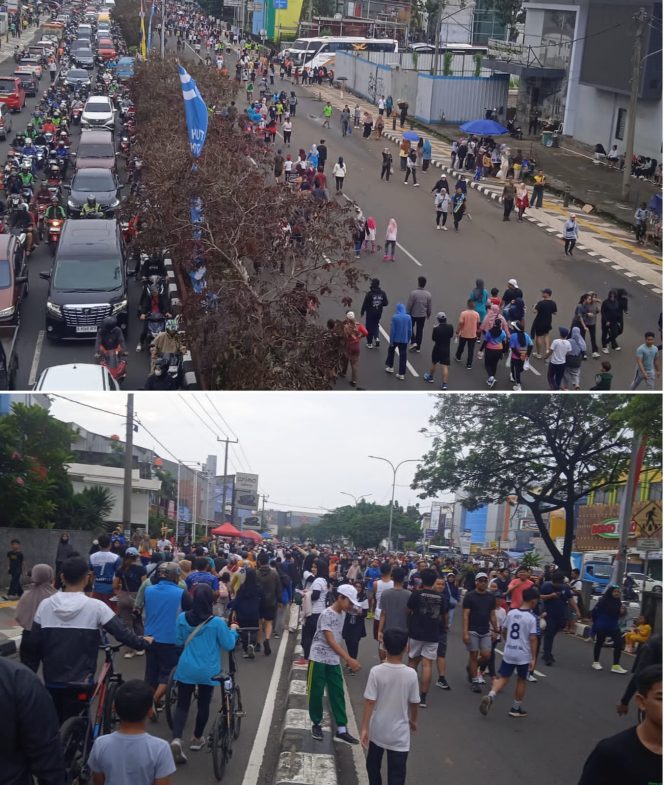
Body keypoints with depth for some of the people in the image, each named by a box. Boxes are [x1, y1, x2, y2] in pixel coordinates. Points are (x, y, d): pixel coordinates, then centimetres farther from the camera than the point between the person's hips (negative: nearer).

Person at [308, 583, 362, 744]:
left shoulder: (342, 614, 5)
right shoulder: (327, 614, -19)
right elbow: (331, 641, -24)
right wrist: (349, 659, -29)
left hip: (333, 660, 7)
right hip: (318, 659, -7)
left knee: (337, 693, 2)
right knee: (316, 693, 4)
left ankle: (341, 730, 2)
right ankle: (316, 724, 22)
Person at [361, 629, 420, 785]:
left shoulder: (376, 671, -16)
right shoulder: (411, 674, -12)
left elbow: (369, 702, -14)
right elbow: (413, 702, 0)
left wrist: (364, 728, -7)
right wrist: (413, 720, 19)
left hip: (378, 730, 1)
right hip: (399, 733, 0)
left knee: (373, 766, 24)